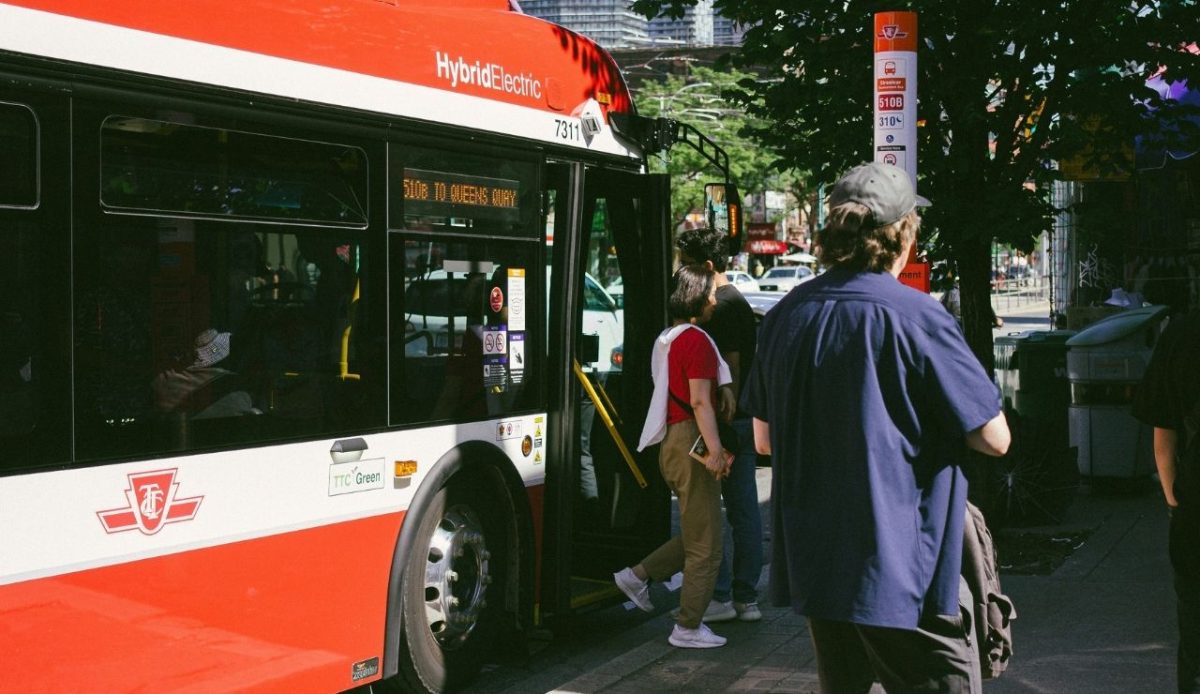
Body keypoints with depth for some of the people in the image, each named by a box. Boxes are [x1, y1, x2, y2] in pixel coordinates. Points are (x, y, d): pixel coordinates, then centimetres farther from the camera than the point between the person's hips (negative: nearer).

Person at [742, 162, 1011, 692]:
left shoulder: (785, 315, 5)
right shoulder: (915, 315, -14)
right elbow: (993, 439, -10)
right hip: (903, 576, -6)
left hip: (812, 565, 7)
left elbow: (764, 438, 13)